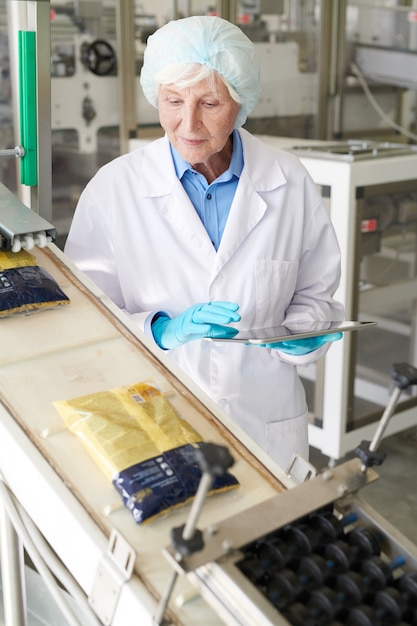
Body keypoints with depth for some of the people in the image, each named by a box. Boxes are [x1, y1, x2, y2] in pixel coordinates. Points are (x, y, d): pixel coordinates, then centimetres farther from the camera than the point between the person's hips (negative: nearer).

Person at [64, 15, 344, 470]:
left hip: (267, 419, 2)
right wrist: (162, 330, -25)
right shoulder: (113, 188, -10)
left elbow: (315, 293, 8)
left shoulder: (289, 182, -4)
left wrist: (302, 332, -13)